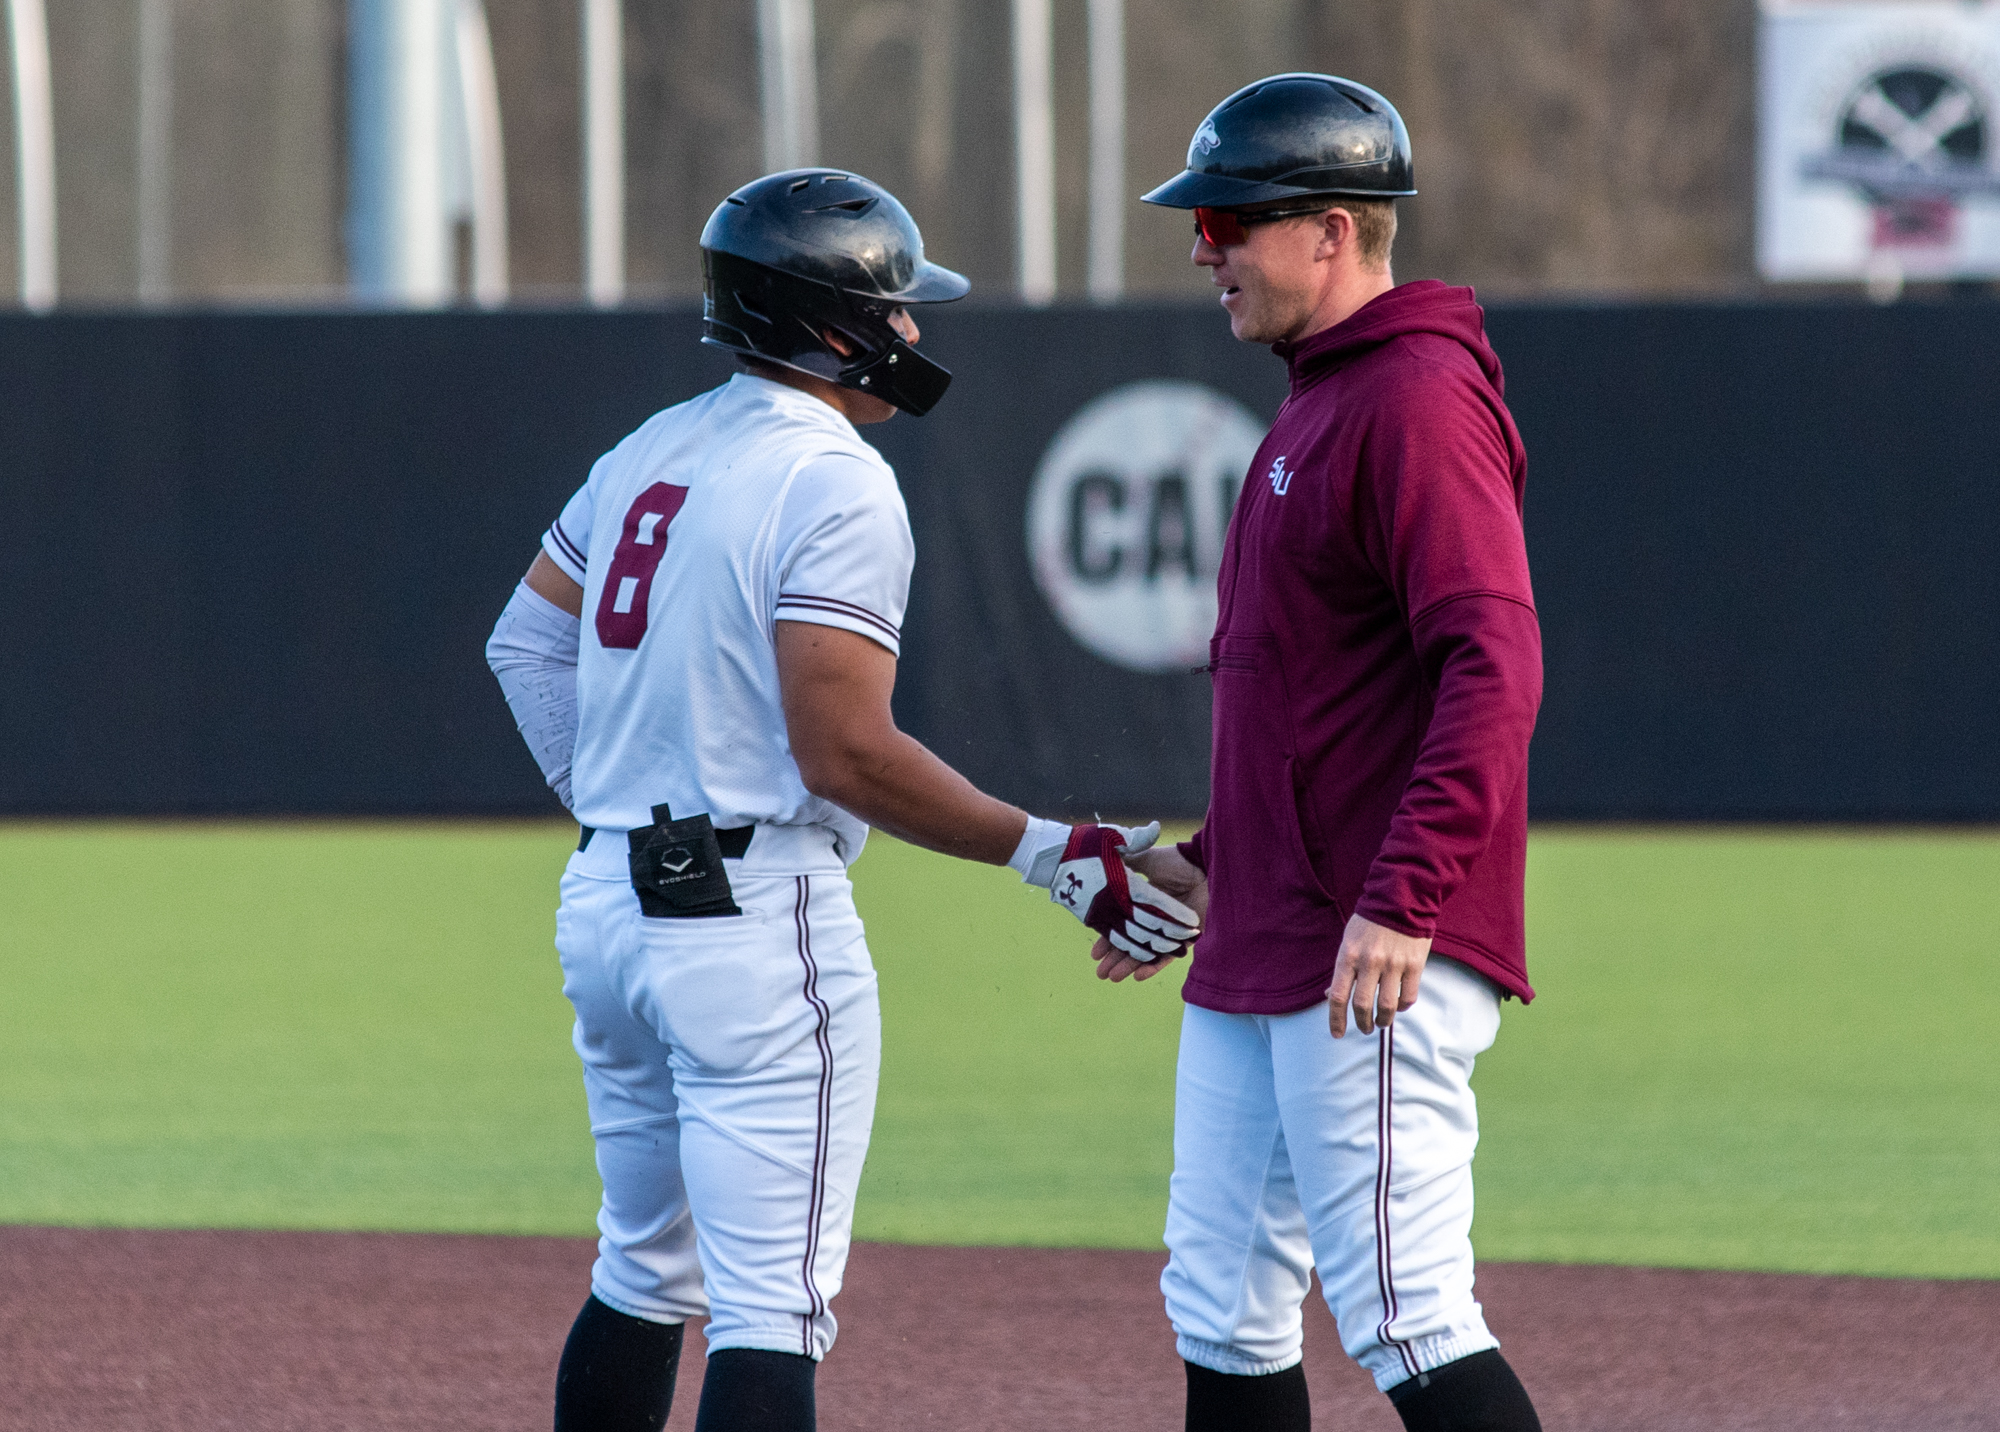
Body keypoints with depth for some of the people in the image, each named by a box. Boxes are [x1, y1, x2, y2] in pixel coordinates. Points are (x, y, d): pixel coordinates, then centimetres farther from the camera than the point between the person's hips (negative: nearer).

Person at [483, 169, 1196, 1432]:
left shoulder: (650, 454, 12)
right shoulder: (835, 484, -14)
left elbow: (526, 641, 19)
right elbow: (845, 756, -21)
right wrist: (1049, 855, -17)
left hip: (608, 902, 9)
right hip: (758, 920, -9)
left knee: (648, 1270, 21)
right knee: (774, 1306, -10)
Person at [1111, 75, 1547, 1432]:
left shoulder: (1422, 400, -14)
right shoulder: (1315, 404, 19)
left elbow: (1493, 665, -24)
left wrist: (1402, 901, -30)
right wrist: (1216, 862, 22)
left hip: (1379, 964, -11)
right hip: (1254, 962, 11)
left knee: (1407, 1317, -13)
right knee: (1223, 1308, 12)